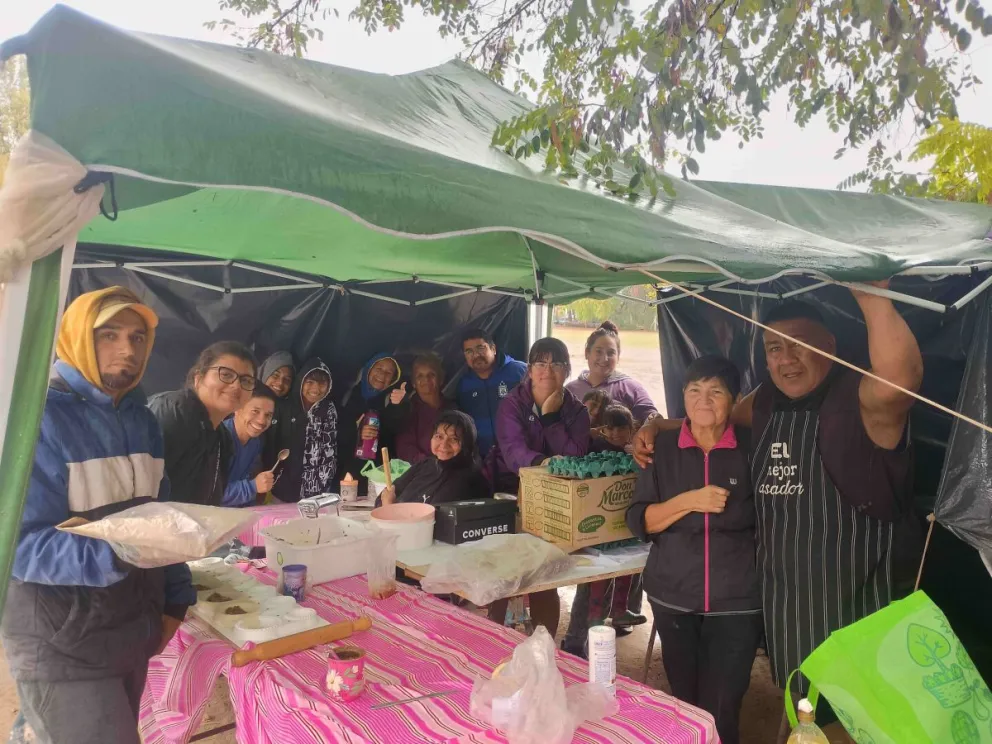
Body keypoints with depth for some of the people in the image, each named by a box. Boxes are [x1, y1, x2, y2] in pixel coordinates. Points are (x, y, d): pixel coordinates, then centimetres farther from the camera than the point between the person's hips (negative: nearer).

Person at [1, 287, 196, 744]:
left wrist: (175, 599, 6)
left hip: (134, 633, 7)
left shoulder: (142, 420, 7)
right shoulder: (38, 416, -15)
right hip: (62, 647, -7)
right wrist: (118, 553, -36)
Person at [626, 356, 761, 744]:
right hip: (673, 599, 2)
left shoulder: (750, 450, -4)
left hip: (736, 603, -1)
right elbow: (638, 520, -4)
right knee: (684, 704, 16)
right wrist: (688, 501, -17)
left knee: (721, 712, 3)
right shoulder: (662, 447, -1)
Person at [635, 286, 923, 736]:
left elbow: (900, 378, -40)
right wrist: (658, 426, 6)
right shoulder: (768, 401, 5)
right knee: (797, 704, 25)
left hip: (856, 598, -6)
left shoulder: (859, 398, -17)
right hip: (783, 597, 7)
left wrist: (872, 296, -43)